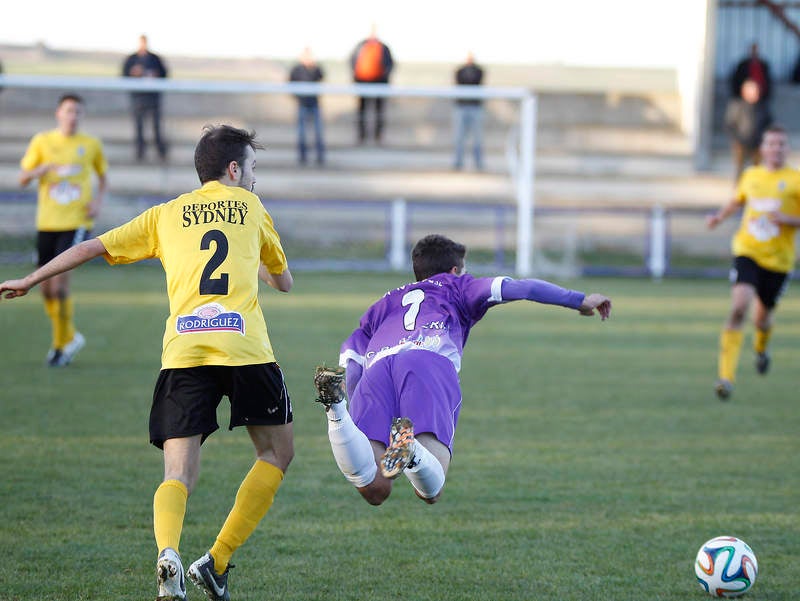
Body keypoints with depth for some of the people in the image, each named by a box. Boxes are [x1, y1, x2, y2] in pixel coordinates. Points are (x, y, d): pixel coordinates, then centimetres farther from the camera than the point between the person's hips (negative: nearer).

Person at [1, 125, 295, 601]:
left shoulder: (166, 215, 22)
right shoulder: (249, 205, 20)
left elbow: (93, 248, 19)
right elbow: (284, 280, 30)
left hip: (184, 351, 2)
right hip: (245, 346, -2)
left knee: (179, 476, 0)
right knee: (277, 453, 16)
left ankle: (167, 551, -32)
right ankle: (217, 561, 5)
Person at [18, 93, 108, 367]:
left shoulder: (91, 144, 4)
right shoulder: (42, 141, 4)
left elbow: (103, 177, 18)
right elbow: (23, 179, 3)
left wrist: (98, 200, -1)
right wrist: (39, 171, -19)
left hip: (77, 222, -3)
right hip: (47, 222, 3)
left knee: (59, 281, -17)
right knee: (46, 288, 6)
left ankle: (62, 343, -3)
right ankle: (69, 336, 28)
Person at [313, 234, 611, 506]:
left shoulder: (384, 303, 41)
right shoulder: (457, 287, 34)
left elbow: (350, 353, 26)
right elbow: (517, 288, 21)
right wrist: (580, 301, 27)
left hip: (376, 367, 3)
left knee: (374, 491, -13)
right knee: (430, 492, -13)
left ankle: (335, 407, -35)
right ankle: (410, 450, -47)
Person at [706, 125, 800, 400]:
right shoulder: (751, 175, 7)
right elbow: (738, 200, 28)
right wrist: (720, 216, 11)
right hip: (747, 252, 1)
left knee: (762, 318, 12)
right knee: (739, 306, -21)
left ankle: (761, 348, 51)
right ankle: (726, 375, -22)